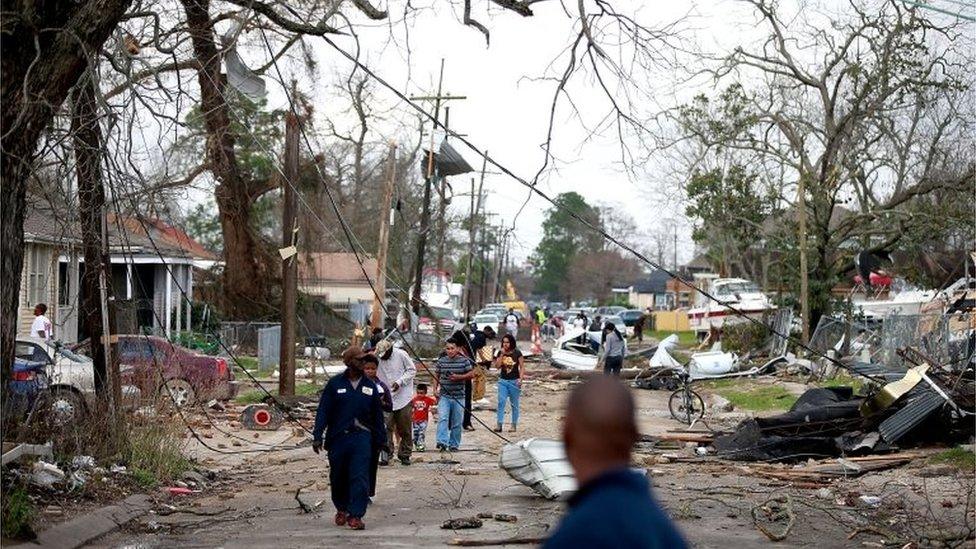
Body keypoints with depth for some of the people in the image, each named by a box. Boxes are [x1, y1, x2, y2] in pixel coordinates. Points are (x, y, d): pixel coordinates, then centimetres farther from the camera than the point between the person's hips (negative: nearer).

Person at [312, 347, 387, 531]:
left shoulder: (370, 386, 8)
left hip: (362, 437, 1)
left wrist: (381, 440, 13)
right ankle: (341, 509, 32)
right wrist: (317, 436, -9)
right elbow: (323, 411, -1)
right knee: (338, 477, 12)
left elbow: (377, 415, 14)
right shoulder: (335, 384, 0)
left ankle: (355, 515, -7)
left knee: (360, 477, -10)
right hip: (338, 437, 0)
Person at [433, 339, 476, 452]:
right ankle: (442, 442, -25)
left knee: (457, 423, 6)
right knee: (442, 419, -18)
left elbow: (471, 374, 1)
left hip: (459, 397, 0)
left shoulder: (464, 361, 0)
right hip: (444, 396, 0)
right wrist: (435, 389, -1)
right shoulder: (441, 361, 4)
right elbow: (436, 376, 12)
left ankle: (454, 445, 17)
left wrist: (459, 377, -13)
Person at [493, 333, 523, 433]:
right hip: (503, 380, 2)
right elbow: (497, 366, -4)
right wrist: (502, 354, -10)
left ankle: (514, 425, 15)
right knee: (501, 401, -8)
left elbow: (522, 367, -2)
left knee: (514, 404, 6)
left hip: (514, 381, -2)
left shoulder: (517, 353, -4)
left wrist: (520, 378, -12)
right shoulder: (501, 353, 5)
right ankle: (499, 424, -9)